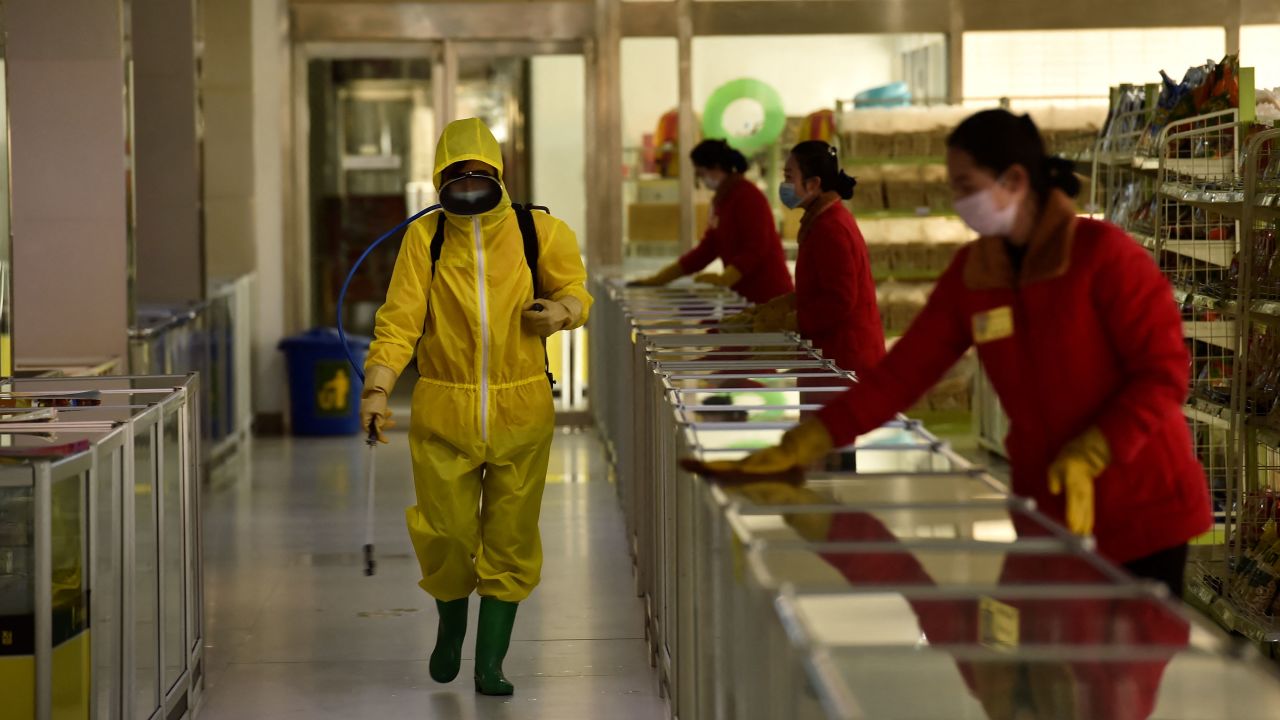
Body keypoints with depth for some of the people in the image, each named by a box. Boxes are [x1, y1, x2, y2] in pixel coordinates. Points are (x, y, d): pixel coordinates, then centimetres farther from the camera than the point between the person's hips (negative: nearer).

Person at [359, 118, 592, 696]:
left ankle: (490, 662, 14)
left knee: (509, 540, 4)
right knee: (446, 534, 1)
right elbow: (401, 318, -7)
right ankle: (451, 625, 33)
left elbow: (573, 290, 12)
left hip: (520, 412, 1)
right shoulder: (424, 238, -3)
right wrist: (377, 387, -19)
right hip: (443, 414, -1)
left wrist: (561, 310, -12)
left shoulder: (538, 234, -1)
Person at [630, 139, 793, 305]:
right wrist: (660, 279, 12)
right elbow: (707, 249, 16)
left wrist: (724, 279, -31)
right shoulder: (722, 200, 14)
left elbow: (755, 250, -19)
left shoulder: (748, 196, -13)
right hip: (744, 294, 8)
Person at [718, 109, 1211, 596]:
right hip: (1048, 508, 5)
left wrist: (1089, 456, -24)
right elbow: (904, 371, 3)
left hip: (1141, 508, -5)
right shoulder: (972, 273, 5)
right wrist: (801, 446, -4)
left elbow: (1164, 372, -15)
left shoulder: (1102, 254, -13)